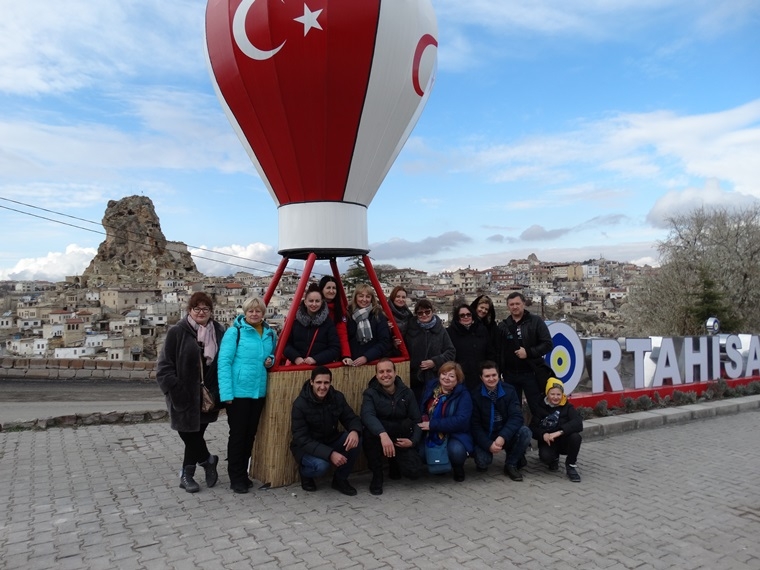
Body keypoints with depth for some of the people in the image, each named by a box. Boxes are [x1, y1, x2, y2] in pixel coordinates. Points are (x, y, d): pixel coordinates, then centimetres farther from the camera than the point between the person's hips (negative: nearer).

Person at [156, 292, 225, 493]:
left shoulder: (218, 332, 2)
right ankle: (208, 460, 26)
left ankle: (187, 475, 27)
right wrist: (175, 390, -16)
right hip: (184, 395, -2)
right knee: (189, 432, 2)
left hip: (207, 394, 3)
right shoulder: (177, 332, -8)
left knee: (196, 433, 10)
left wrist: (219, 392, -2)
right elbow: (165, 364, -8)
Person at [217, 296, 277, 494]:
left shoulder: (270, 334, 7)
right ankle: (236, 478, 17)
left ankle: (243, 473, 30)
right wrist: (226, 393, -18)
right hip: (238, 391, -5)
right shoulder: (234, 331, -9)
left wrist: (271, 360, -2)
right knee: (238, 434, 4)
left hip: (259, 391, 6)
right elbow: (224, 362, -13)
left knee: (250, 434, 15)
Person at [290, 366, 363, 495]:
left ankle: (340, 479, 1)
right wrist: (330, 454, -36)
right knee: (321, 465, -35)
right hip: (306, 447, -4)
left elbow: (352, 418, -4)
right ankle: (304, 472, 4)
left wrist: (354, 431, -31)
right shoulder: (300, 404, -21)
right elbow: (302, 439, -25)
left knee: (354, 440, -22)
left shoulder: (337, 397, -8)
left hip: (331, 441, 5)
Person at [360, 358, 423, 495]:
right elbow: (367, 416, -31)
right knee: (369, 432, -35)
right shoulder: (370, 393, -11)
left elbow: (417, 420, 1)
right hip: (379, 435, -2)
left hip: (401, 440, 2)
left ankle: (394, 462, 19)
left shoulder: (406, 393, -1)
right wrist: (383, 434, -48)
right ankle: (377, 475, -12)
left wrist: (413, 441, -17)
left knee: (413, 471, -19)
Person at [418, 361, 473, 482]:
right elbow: (421, 410, 11)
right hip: (430, 436, 4)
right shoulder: (430, 387, 4)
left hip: (454, 435, -4)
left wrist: (432, 425, -25)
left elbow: (461, 421, -22)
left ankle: (458, 468, 3)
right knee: (418, 453, -23)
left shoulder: (463, 395, -10)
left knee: (456, 451, -36)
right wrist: (423, 421, -13)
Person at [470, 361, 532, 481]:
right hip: (485, 437, -2)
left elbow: (516, 417, -15)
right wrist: (488, 444, -23)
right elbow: (475, 424, -9)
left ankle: (511, 465, -4)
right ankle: (482, 463, 11)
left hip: (506, 435, 2)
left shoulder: (509, 391, -7)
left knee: (525, 432, -26)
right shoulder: (475, 395, -9)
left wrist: (503, 437, -30)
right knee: (482, 461, -29)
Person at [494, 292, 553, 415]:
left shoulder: (535, 322, -2)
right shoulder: (502, 326, 6)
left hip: (531, 373, -3)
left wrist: (528, 352, -17)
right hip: (510, 375, 3)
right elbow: (497, 351, 4)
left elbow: (548, 344, -7)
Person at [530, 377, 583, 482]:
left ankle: (571, 465, -6)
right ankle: (554, 459, 10)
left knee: (575, 437, -32)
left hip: (564, 441, 0)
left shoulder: (568, 407, -3)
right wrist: (543, 434, -28)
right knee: (545, 456, -32)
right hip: (548, 442, 0)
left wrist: (559, 432, -36)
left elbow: (578, 423, -22)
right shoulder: (541, 408, -1)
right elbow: (533, 428, -5)